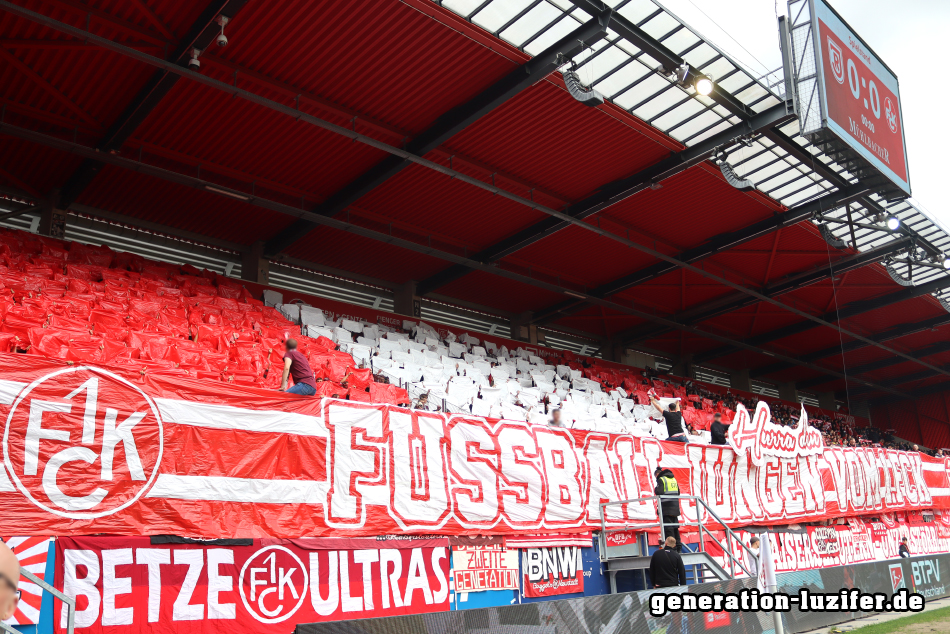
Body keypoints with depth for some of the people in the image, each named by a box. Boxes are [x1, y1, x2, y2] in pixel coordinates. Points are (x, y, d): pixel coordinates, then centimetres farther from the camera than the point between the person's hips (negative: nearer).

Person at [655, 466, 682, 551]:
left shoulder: (661, 479, -7)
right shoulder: (673, 479, 18)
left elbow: (659, 492, -19)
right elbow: (678, 492, 21)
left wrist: (655, 490, 1)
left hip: (667, 507, -8)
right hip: (675, 507, 8)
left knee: (668, 527, -6)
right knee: (675, 526, 13)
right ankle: (678, 546, 15)